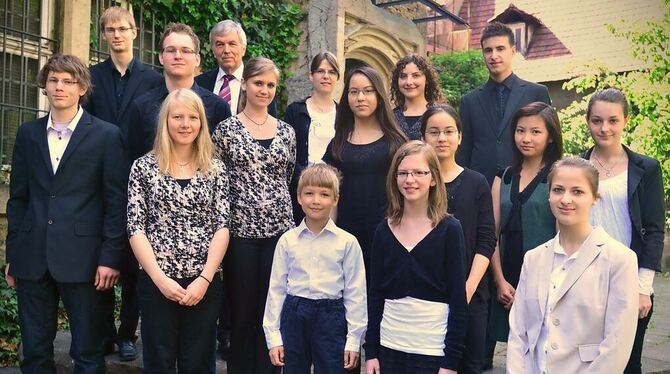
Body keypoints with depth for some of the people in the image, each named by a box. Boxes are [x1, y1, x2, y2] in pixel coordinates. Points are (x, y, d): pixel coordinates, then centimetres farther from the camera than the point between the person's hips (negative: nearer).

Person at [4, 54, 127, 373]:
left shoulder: (107, 135, -1)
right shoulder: (28, 133, 10)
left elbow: (117, 201, -3)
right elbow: (18, 198, 12)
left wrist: (110, 257, -8)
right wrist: (12, 254, 10)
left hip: (82, 257, -3)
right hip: (32, 256, 4)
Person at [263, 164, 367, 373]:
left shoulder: (347, 242, -4)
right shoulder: (287, 241, 0)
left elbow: (355, 292, -1)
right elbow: (276, 288, 4)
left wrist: (353, 339, -2)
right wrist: (273, 337, 2)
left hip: (331, 316, -2)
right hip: (294, 316, 2)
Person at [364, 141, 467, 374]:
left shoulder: (449, 229, -5)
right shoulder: (384, 230, 4)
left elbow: (458, 299, -6)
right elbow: (375, 295, 7)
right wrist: (370, 351, 4)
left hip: (433, 350, -3)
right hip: (389, 347, 3)